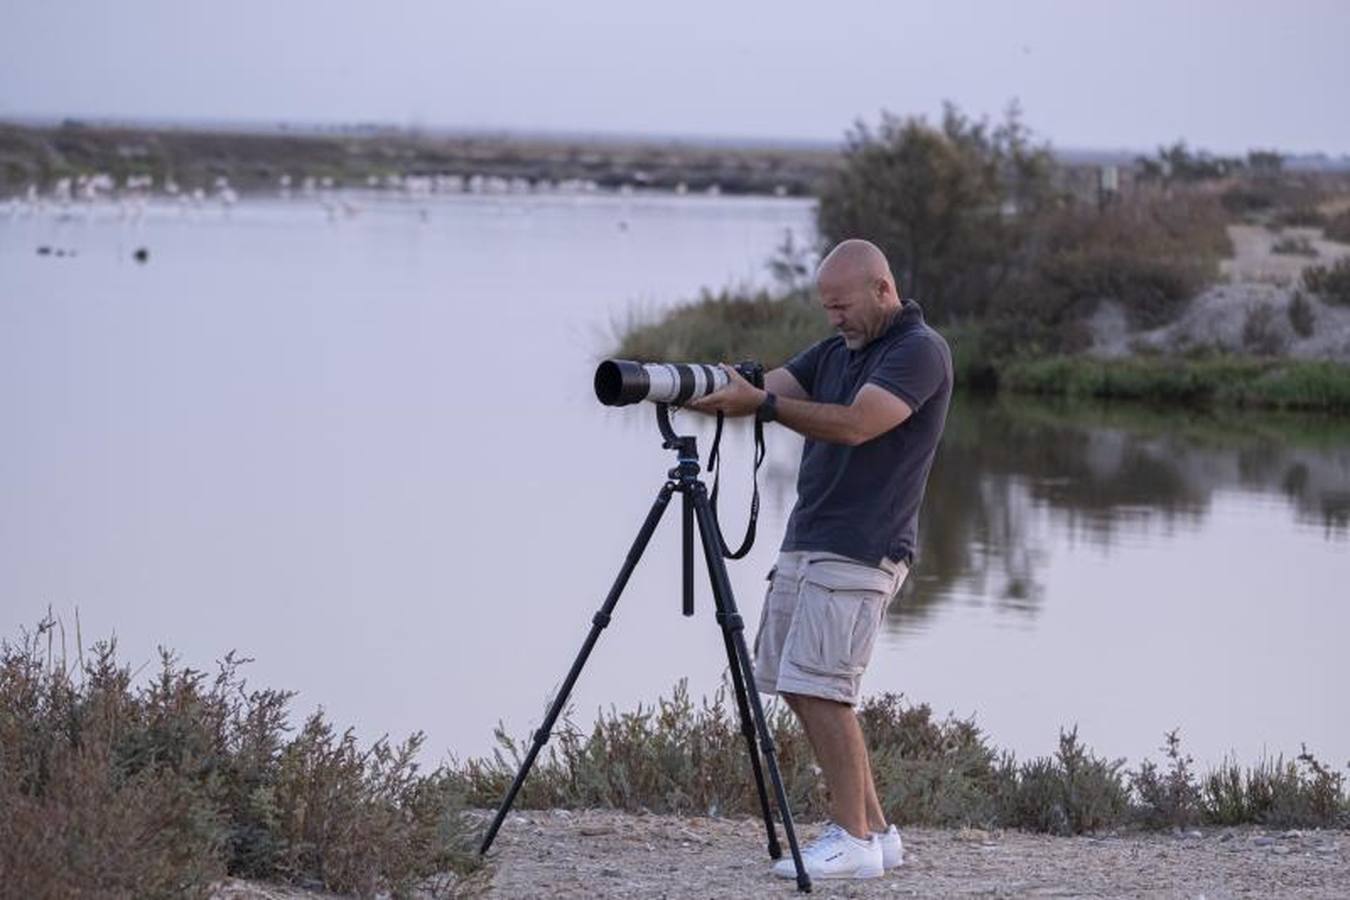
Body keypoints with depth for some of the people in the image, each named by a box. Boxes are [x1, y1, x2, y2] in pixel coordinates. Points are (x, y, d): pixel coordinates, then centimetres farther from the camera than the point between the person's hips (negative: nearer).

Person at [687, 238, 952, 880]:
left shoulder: (919, 352, -10)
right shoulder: (835, 350, 17)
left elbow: (855, 424, -23)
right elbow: (765, 390, 5)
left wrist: (761, 402, -27)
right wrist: (718, 390, -16)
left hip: (860, 553, -9)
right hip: (805, 541, 9)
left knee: (819, 688, -14)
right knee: (793, 684, 9)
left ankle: (854, 842, -7)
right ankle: (874, 830, 15)